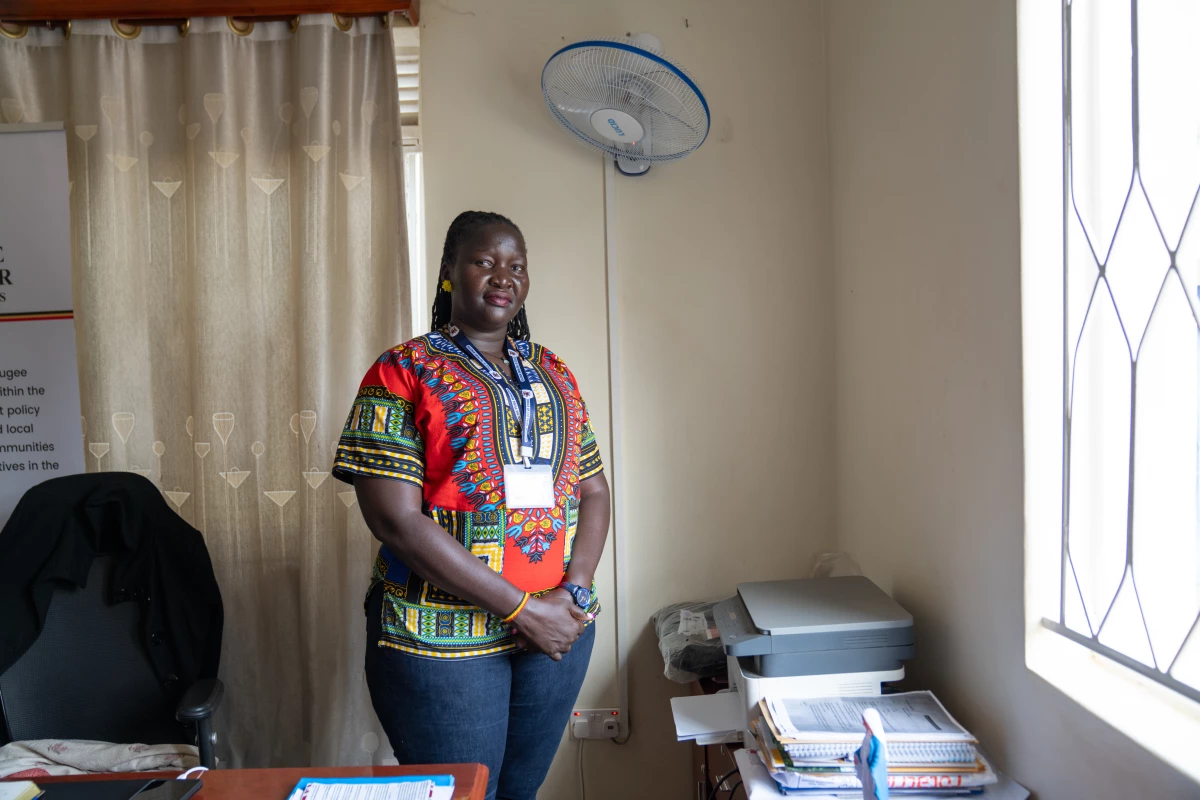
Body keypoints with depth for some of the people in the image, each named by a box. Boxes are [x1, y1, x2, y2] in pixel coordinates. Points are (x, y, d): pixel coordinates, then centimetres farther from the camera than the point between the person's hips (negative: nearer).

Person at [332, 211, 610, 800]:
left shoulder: (554, 374, 10)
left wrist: (576, 593, -9)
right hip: (443, 639, -4)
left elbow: (593, 490, 9)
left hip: (557, 630, 5)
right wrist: (521, 608, -17)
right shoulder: (402, 373, -7)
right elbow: (396, 520, -16)